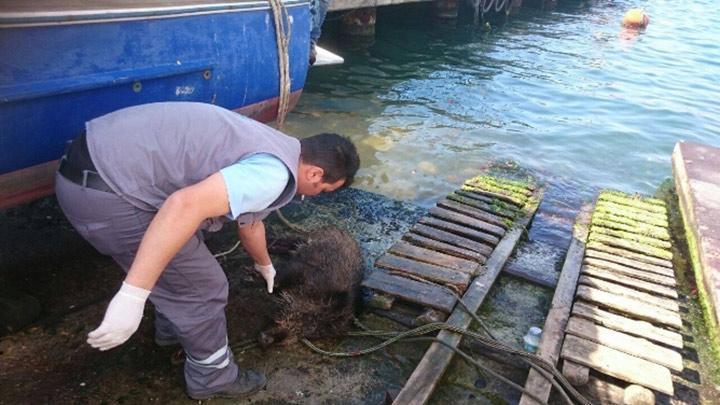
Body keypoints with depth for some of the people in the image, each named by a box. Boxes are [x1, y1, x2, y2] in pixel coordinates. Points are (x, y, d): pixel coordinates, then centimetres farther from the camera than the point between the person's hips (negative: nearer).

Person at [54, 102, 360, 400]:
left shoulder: (271, 151, 17)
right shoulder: (275, 174, -16)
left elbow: (250, 221, 34)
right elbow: (186, 205, -31)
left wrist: (265, 266, 50)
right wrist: (133, 296, -28)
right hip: (104, 191, -10)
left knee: (181, 253, 29)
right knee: (203, 286, 4)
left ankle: (173, 327, 52)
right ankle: (212, 377, 27)